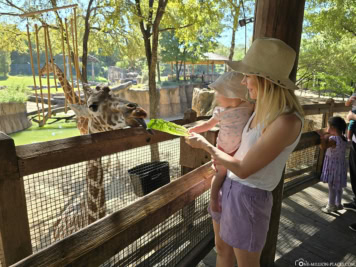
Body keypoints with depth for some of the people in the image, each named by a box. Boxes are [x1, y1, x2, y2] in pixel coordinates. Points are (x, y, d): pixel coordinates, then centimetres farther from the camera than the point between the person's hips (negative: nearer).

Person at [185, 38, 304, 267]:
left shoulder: (287, 121, -26)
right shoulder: (264, 109, 0)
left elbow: (243, 169, -22)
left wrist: (205, 145, -13)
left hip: (249, 196, -7)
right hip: (230, 186, 8)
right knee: (222, 248, 24)